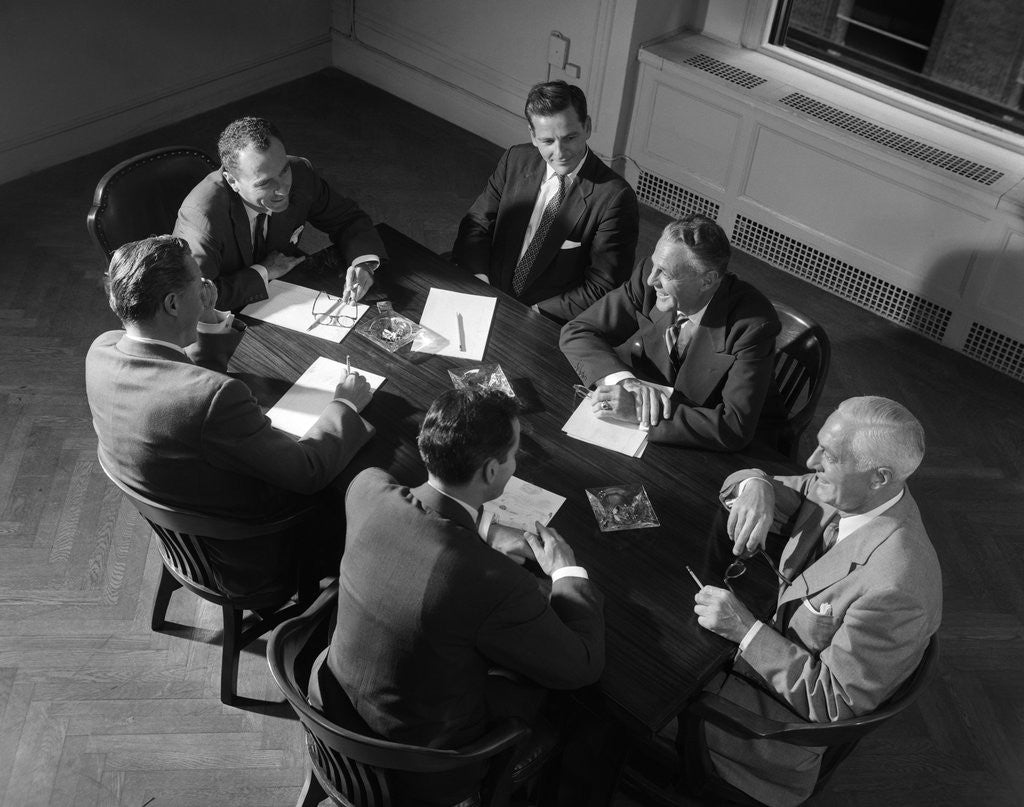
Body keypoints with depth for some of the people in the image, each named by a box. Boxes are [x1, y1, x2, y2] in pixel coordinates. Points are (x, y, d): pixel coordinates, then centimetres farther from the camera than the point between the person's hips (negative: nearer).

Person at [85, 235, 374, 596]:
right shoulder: (214, 397, -40)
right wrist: (346, 404, -12)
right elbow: (309, 471, -27)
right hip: (243, 563, -7)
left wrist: (210, 320, -4)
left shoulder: (102, 350, -14)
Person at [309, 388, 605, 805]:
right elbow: (584, 666, -17)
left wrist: (485, 533, 6)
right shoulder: (496, 583, -36)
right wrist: (568, 572, -3)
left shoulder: (367, 488, -19)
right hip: (427, 767, -5)